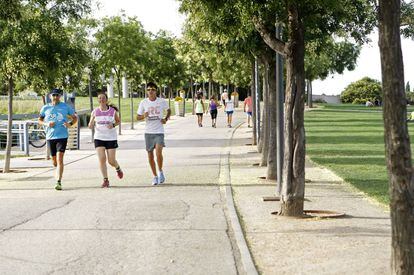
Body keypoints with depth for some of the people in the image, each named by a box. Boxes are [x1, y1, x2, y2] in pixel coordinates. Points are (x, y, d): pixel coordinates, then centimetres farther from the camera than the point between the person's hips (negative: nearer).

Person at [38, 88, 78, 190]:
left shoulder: (65, 107, 3)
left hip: (62, 136, -3)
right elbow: (40, 120, 16)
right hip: (50, 136, 3)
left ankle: (58, 182, -17)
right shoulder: (45, 108, 7)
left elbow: (75, 118, 12)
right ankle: (59, 172, 42)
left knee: (59, 159, -15)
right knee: (54, 161, 11)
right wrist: (46, 124, -6)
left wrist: (70, 123, -9)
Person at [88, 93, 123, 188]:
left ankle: (118, 168, 35)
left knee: (111, 160, 0)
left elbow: (118, 121, 11)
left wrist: (113, 125, -11)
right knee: (102, 159, -9)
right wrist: (91, 125, -18)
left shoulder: (113, 111, -2)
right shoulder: (95, 112, 1)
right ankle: (105, 180, 0)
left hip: (111, 138, -1)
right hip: (99, 138, 1)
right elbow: (91, 125, 6)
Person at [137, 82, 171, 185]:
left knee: (158, 152, -20)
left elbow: (169, 110, 17)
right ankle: (155, 176, 20)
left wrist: (166, 119, -1)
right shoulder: (143, 102, 0)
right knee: (150, 155, 6)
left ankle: (160, 171, 4)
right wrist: (143, 116, -16)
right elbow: (138, 117, 6)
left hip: (159, 131, -2)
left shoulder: (162, 101, -2)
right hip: (148, 132, 2)